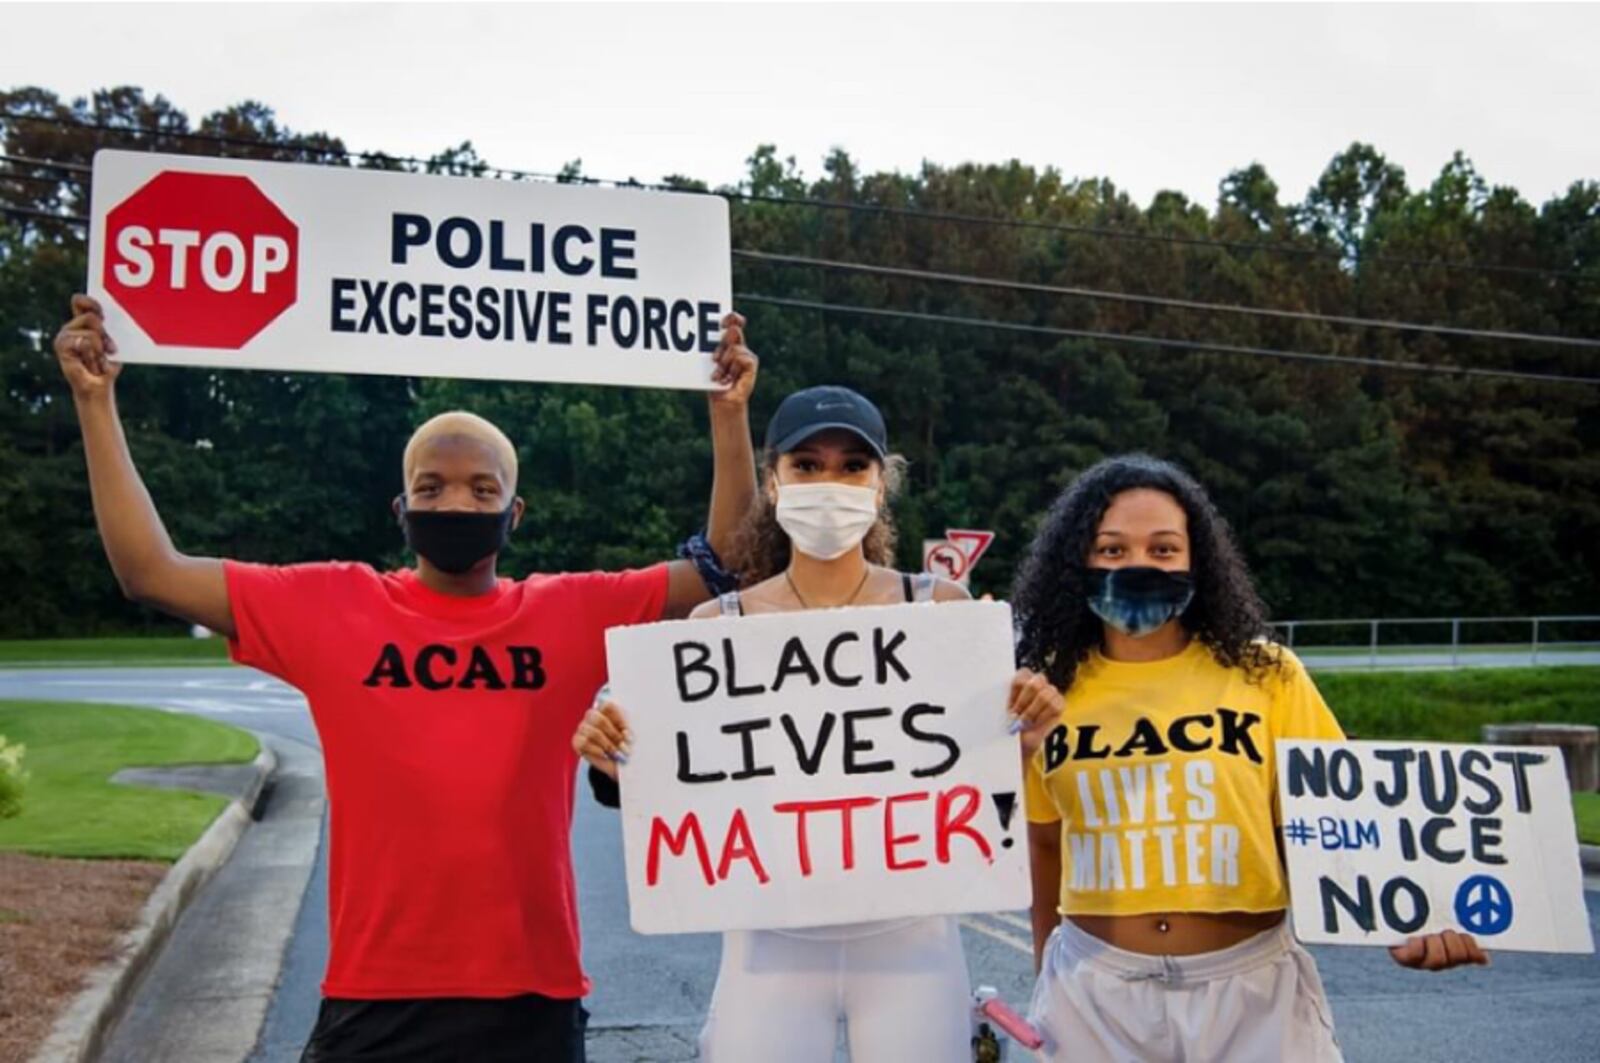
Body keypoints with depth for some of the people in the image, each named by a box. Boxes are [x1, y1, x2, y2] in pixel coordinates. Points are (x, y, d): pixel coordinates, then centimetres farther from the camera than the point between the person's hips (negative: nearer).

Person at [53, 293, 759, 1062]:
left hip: (532, 996, 1)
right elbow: (151, 571, 1)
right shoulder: (331, 607, 1)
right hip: (375, 1000, 0)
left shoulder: (573, 614, 2)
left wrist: (728, 414, -4)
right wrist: (96, 401, -1)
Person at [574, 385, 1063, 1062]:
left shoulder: (940, 609, -3)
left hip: (907, 936, 0)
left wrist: (1022, 727, -16)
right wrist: (618, 762, -16)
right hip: (772, 942, 0)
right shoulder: (718, 626, -3)